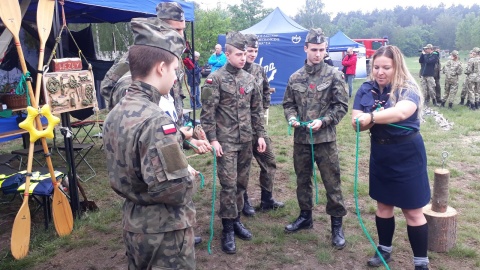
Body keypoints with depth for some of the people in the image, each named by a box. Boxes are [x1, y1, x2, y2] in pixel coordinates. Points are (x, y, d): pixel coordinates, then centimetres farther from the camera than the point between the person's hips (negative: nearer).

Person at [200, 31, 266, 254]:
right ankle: (228, 229, 8)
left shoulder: (249, 79, 9)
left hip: (246, 140, 5)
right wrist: (212, 139, -15)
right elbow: (207, 112, -10)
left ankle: (236, 220, 28)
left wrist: (260, 134, 10)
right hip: (226, 141, -5)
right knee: (229, 184, -5)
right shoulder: (215, 79, -7)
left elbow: (256, 109, 14)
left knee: (242, 182, 12)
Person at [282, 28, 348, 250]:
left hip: (325, 138, -3)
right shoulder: (295, 78, 6)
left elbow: (341, 105, -5)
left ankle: (337, 224, 18)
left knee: (332, 183, 3)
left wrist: (323, 120, -17)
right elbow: (288, 104, 12)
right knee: (302, 180, 16)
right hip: (300, 138, 4)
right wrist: (291, 117, -9)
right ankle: (305, 216, 34)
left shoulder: (334, 75, -3)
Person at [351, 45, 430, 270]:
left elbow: (402, 112, -38)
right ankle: (384, 250, 35)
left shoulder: (408, 89, -15)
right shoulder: (366, 89, -1)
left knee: (412, 211, 3)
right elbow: (357, 122, -10)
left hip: (407, 154, -4)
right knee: (383, 205, 17)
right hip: (379, 153, 5)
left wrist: (371, 117, -50)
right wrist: (363, 121, -31)